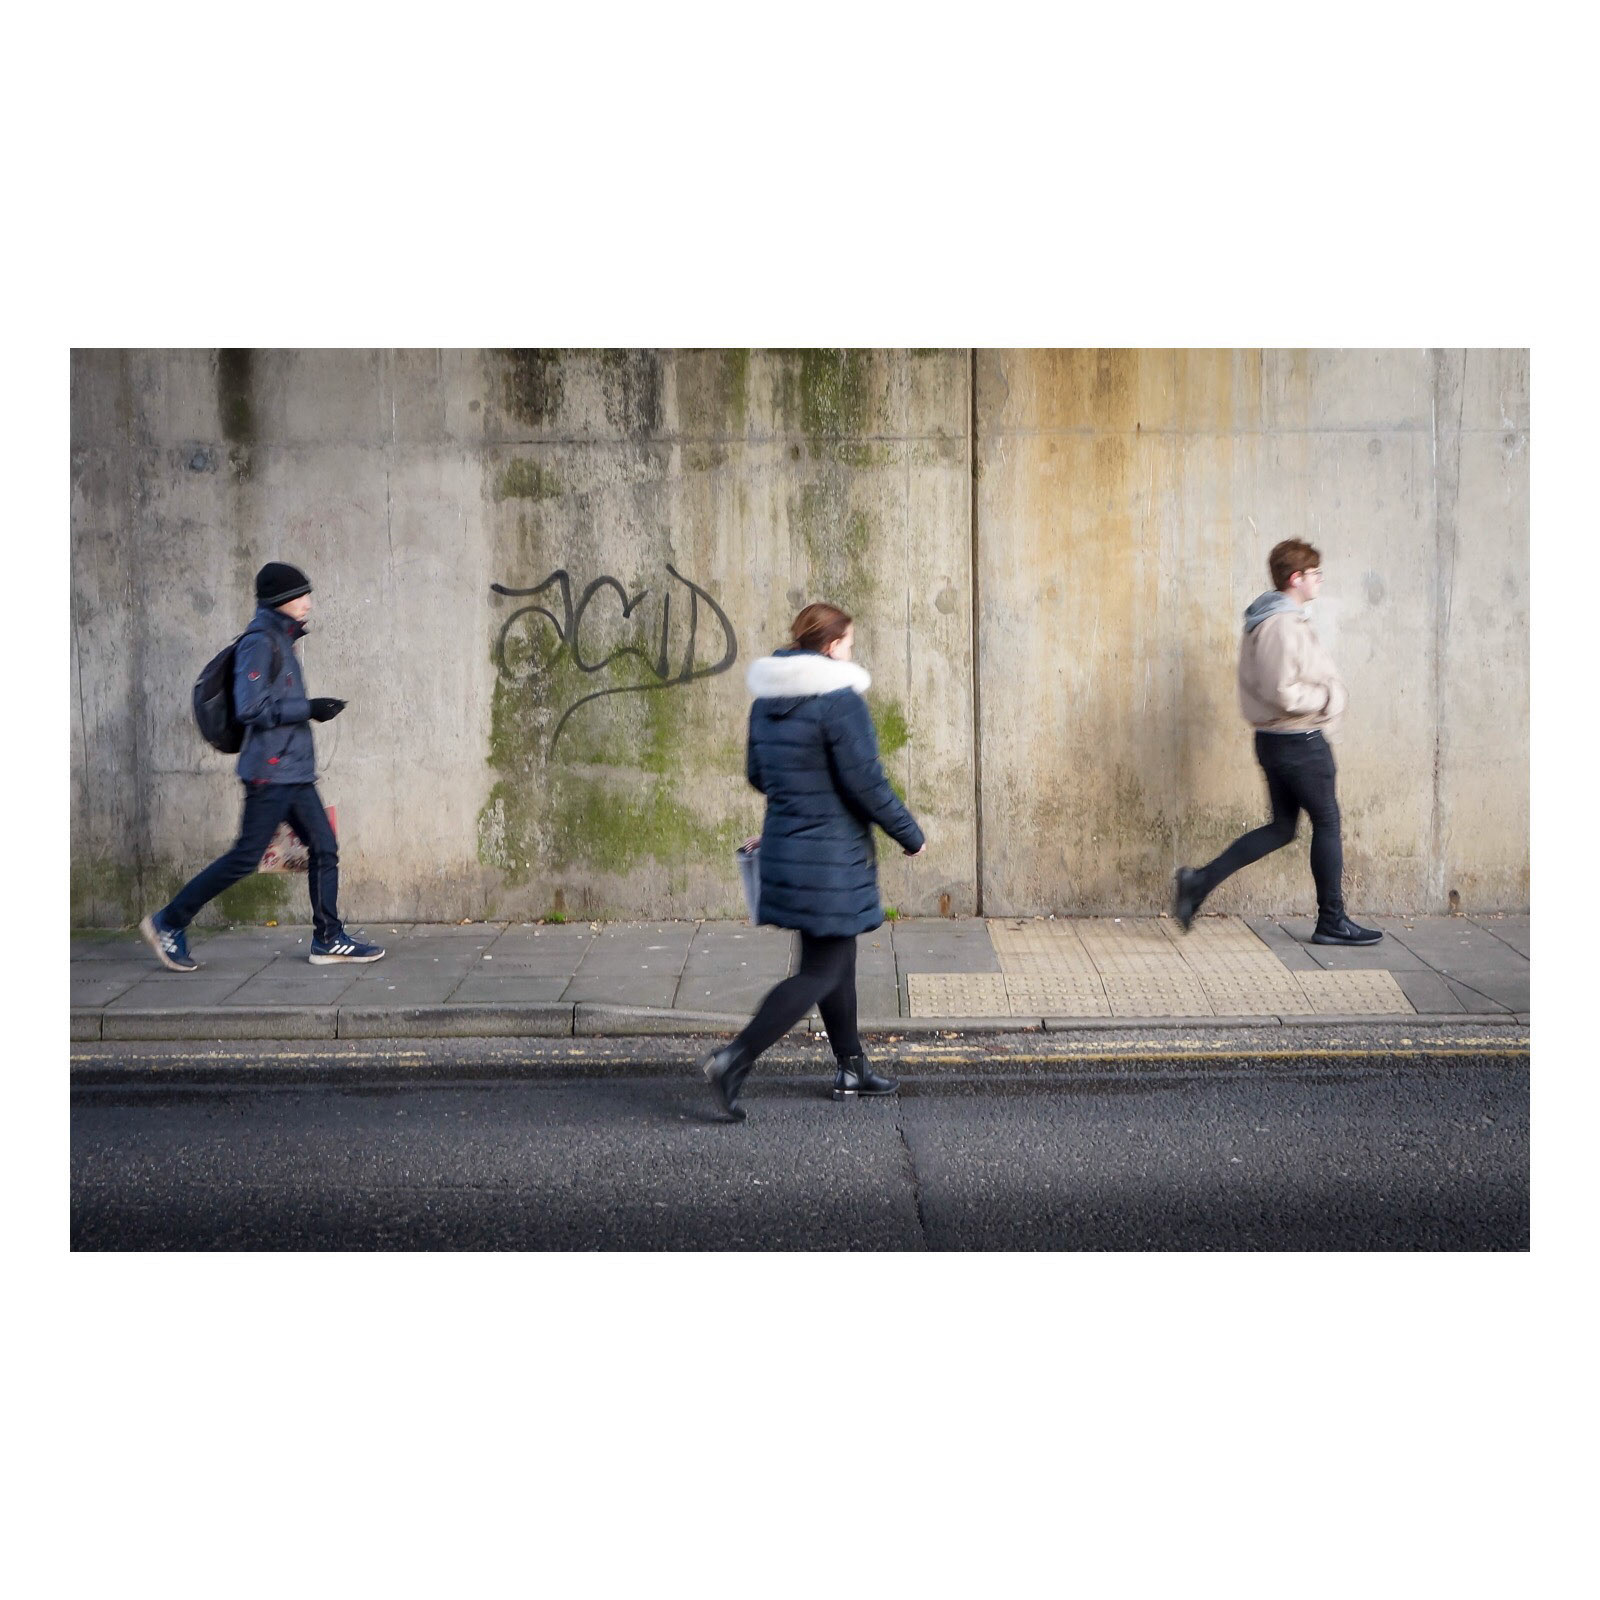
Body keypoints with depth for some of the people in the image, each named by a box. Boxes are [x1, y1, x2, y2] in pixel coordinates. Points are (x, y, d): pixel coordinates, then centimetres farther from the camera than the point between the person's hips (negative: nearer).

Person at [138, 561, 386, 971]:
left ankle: (328, 940, 11)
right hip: (271, 771, -9)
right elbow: (251, 707, -20)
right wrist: (308, 709, -17)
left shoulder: (280, 640, 16)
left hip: (294, 771, 10)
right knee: (246, 856, -6)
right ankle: (168, 923, 5)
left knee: (324, 847, 6)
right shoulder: (259, 641, -13)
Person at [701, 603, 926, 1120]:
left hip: (783, 845, 9)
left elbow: (757, 773, 15)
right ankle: (734, 1060, -9)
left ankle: (851, 1068, 31)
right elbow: (866, 781, -18)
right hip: (833, 857, -9)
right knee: (822, 972, -1)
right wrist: (910, 835, -5)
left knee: (837, 959, 21)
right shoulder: (840, 700, -17)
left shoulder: (767, 701, 7)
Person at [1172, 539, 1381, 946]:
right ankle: (1332, 923, 13)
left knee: (1282, 827, 14)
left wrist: (1325, 687, 12)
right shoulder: (1284, 624, -20)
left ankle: (1199, 882, 7)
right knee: (1327, 823, 4)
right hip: (1299, 742, -10)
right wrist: (1328, 695, -12)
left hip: (1273, 739, 10)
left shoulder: (1263, 620, 12)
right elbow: (1283, 693, -26)